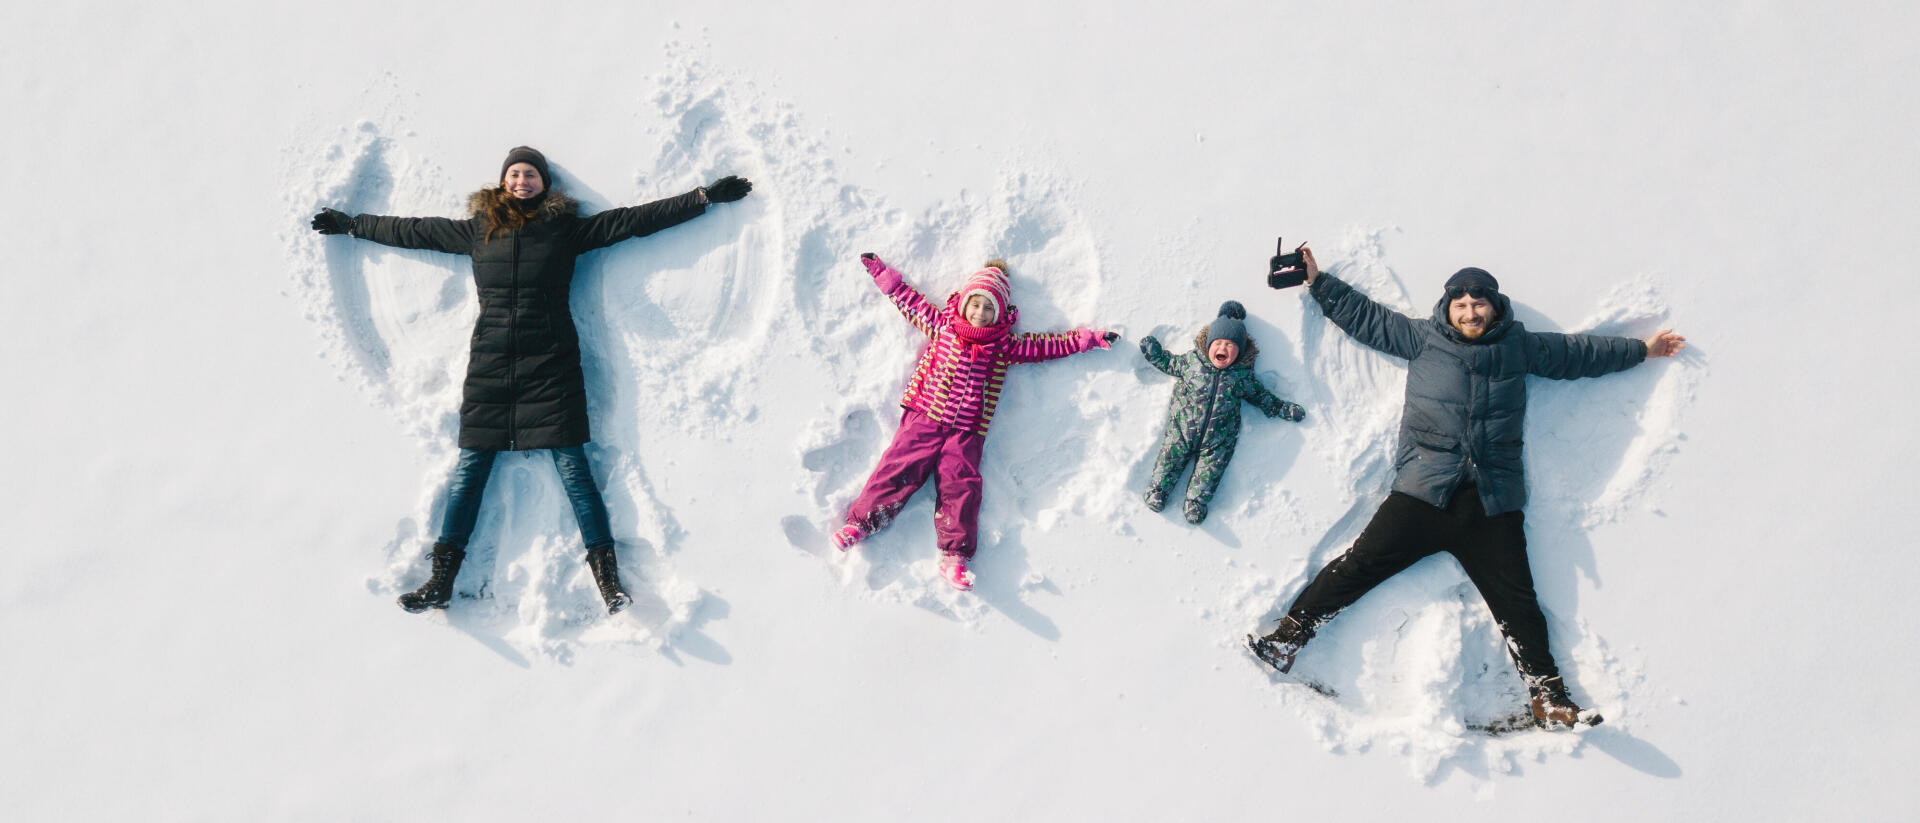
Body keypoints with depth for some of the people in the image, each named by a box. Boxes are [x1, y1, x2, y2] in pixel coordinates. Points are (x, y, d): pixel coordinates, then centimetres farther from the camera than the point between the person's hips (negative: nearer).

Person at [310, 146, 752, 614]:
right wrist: (349, 224, 31)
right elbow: (411, 231, 24)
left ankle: (607, 578, -7)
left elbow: (633, 220, 8)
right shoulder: (477, 230, 13)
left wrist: (705, 197, 6)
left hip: (550, 363, -2)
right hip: (490, 362, 2)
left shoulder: (566, 228, 8)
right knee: (471, 463, 0)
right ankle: (442, 579, 4)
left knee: (570, 462, -7)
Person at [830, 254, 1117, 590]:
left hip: (966, 432, 0)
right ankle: (860, 522, -9)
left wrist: (1090, 338, 14)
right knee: (900, 468, -13)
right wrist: (880, 270, 25)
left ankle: (955, 557, -13)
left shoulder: (1006, 345, 11)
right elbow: (908, 298, 20)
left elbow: (1048, 346, 15)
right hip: (924, 418, 0)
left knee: (961, 486, -11)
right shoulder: (941, 325, 11)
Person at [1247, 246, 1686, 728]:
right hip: (1423, 490, -1)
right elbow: (1365, 316, 20)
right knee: (1361, 565, -11)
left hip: (1494, 502, 1)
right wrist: (1318, 282, 18)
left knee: (1516, 600, -3)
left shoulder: (1520, 347, 18)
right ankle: (1289, 639, -10)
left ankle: (1549, 699, 0)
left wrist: (1641, 350, 36)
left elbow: (1579, 353, 29)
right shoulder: (1423, 339, 15)